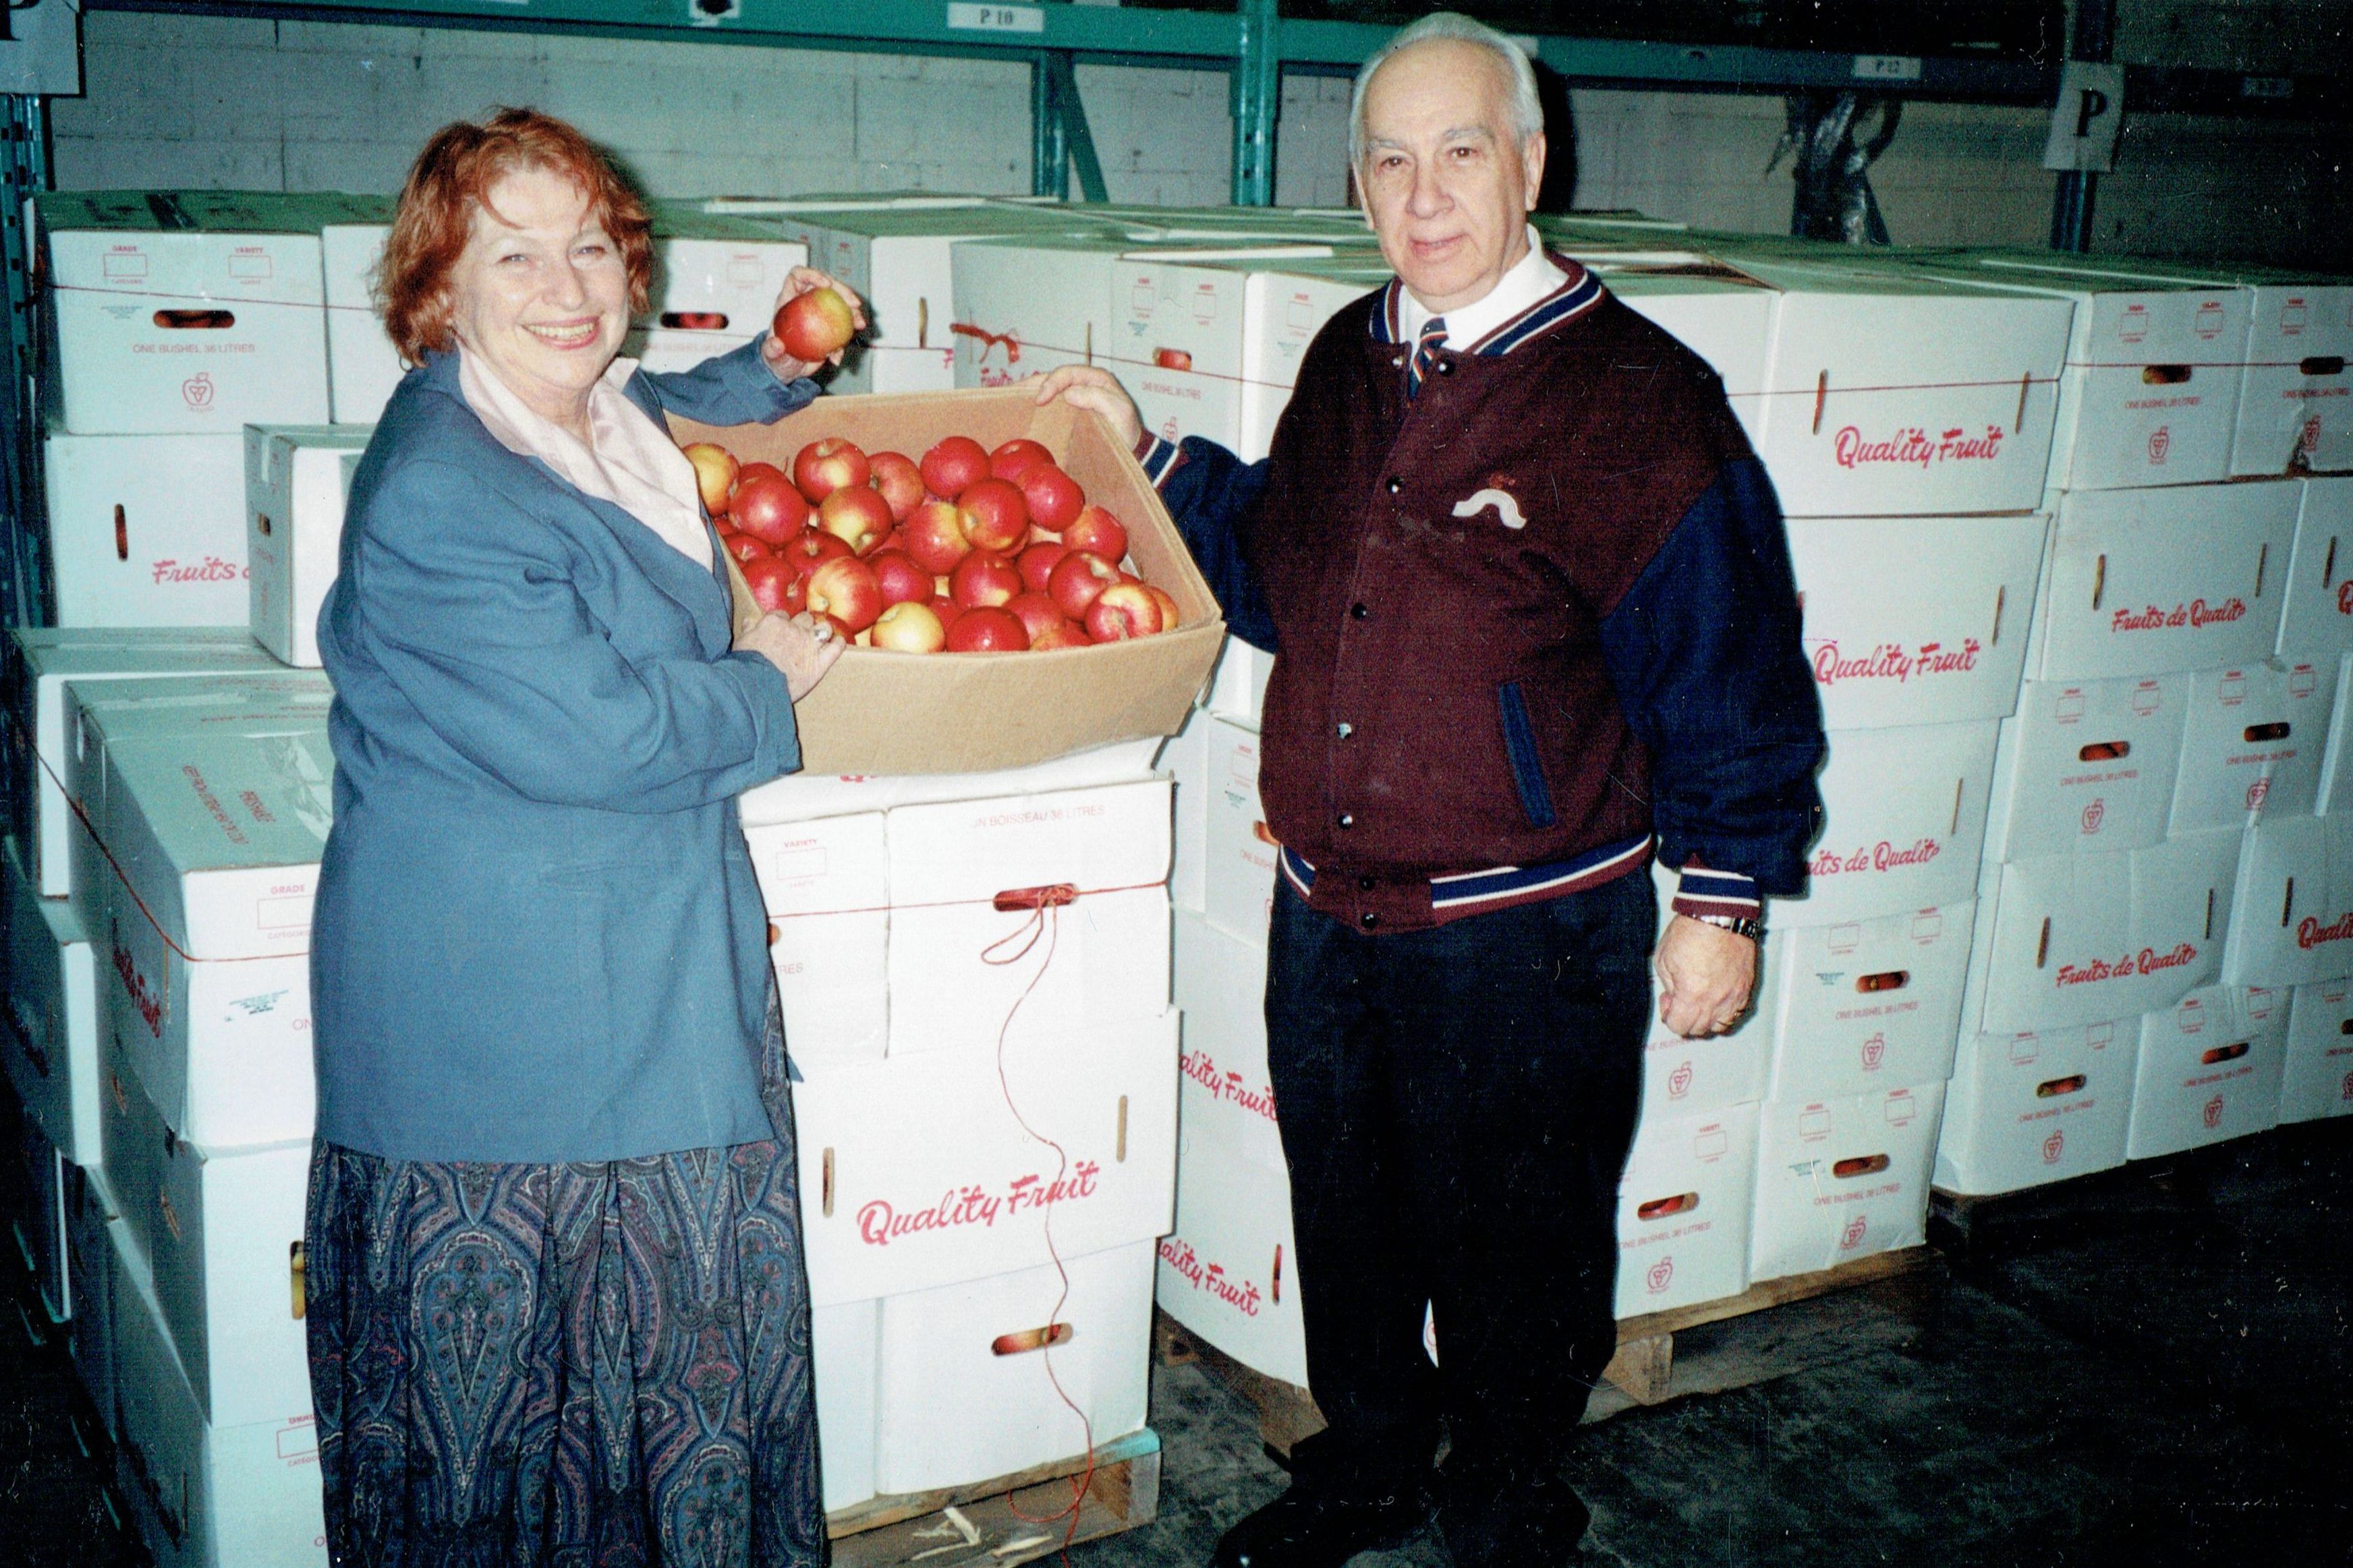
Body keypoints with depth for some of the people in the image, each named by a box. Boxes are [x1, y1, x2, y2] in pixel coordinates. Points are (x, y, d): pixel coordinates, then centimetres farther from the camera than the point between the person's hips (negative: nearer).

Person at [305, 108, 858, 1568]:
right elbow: (587, 734, -26)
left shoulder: (604, 419, 6)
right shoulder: (436, 495, -23)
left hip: (652, 979, 9)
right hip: (496, 1011, -9)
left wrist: (774, 367, 17)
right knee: (512, 1380, 7)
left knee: (676, 1343, 19)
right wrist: (766, 686, -10)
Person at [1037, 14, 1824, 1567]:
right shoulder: (1348, 361, 6)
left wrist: (1725, 900, -9)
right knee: (1346, 1219, 22)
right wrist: (1146, 451, 10)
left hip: (1526, 939, -6)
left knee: (1513, 1253, 13)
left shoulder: (1636, 396, -14)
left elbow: (1728, 668, -10)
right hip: (1324, 912, 6)